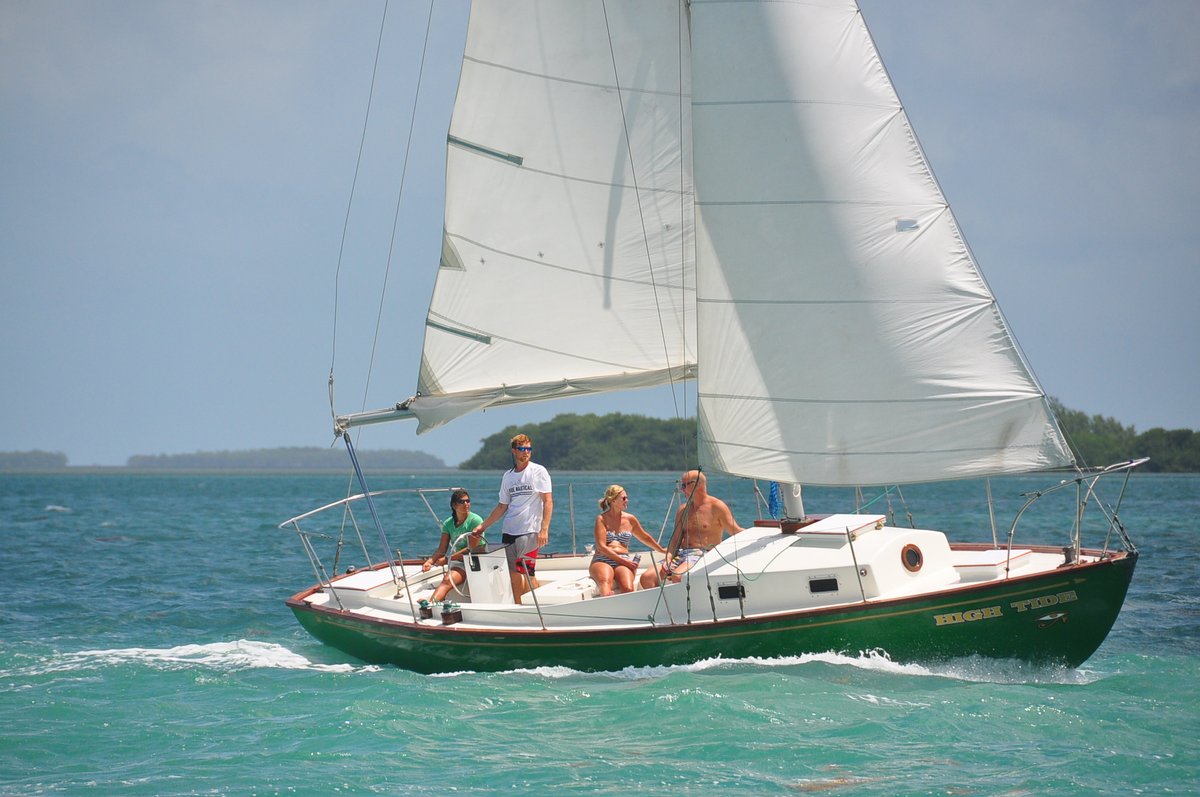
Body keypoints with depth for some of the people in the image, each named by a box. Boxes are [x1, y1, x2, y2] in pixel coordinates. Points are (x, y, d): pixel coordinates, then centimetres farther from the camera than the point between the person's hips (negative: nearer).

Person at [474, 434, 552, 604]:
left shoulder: (538, 471, -1)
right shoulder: (508, 476, 15)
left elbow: (548, 502, -6)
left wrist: (544, 529, -16)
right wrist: (483, 526, 18)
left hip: (529, 532, -5)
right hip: (508, 532, 5)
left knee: (526, 573, -11)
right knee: (513, 573, 3)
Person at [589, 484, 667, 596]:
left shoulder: (630, 519, 18)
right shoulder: (602, 519, 5)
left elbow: (645, 538, 35)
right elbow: (601, 547, -4)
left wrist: (662, 550, 45)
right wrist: (623, 560, -10)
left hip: (623, 561, 4)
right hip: (602, 561, -4)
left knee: (628, 589, -31)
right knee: (605, 584, -39)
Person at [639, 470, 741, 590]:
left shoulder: (717, 507, 3)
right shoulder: (683, 510, 19)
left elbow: (736, 532, -1)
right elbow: (675, 540, 14)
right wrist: (668, 559, -5)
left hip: (703, 556, -6)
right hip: (680, 555, 6)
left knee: (677, 577, -37)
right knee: (646, 578, -15)